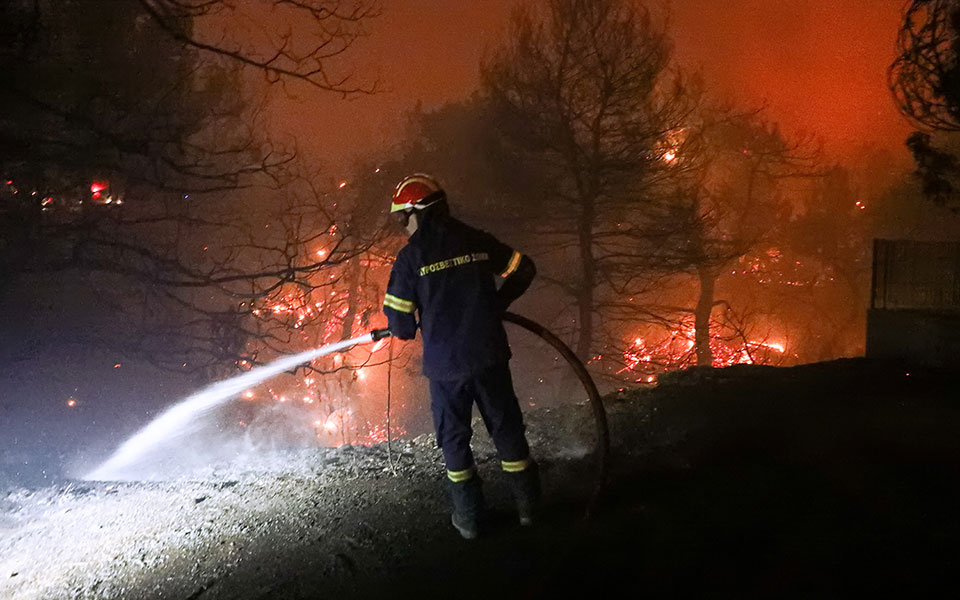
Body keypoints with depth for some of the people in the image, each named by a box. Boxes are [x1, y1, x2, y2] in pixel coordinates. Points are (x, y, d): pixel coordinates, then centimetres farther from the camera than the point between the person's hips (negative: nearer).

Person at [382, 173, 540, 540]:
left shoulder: (410, 256, -9)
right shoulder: (477, 241, 1)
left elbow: (399, 320, -7)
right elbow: (523, 270, 10)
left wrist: (409, 330, 16)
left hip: (445, 365, -3)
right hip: (490, 356, 3)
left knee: (454, 438, 14)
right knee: (506, 429, 16)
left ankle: (468, 517, 21)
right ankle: (527, 506, 27)